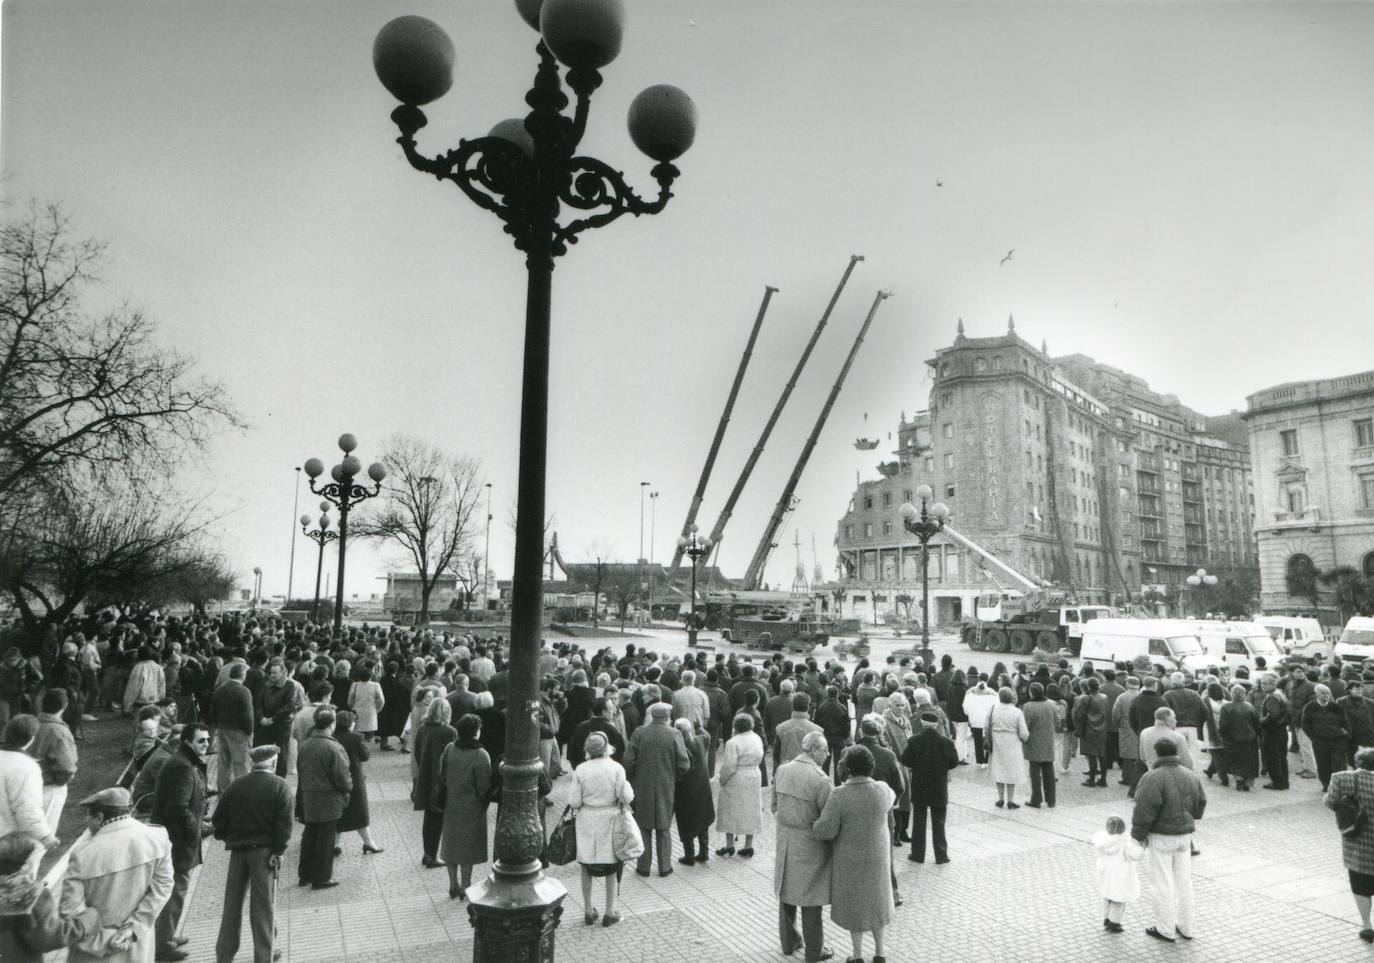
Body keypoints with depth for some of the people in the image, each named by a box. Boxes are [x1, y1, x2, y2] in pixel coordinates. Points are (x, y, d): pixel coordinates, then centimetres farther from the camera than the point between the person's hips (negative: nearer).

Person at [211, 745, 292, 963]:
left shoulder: (235, 786, 2)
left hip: (238, 849, 3)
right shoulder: (279, 786, -9)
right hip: (264, 850, -3)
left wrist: (228, 838, 15)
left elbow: (218, 820, 1)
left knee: (233, 902, 16)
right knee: (264, 904, 6)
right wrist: (278, 851, -9)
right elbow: (285, 822, -15)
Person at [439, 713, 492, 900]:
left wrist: (445, 796, 11)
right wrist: (484, 803, 2)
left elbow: (441, 776, -1)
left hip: (451, 805, 4)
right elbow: (484, 786, -16)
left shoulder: (449, 749, -8)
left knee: (452, 844, 17)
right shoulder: (480, 755, -20)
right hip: (471, 807, -4)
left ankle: (453, 886, 27)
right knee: (468, 846, 10)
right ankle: (465, 888, 18)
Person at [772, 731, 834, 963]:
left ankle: (789, 942, 34)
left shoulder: (781, 770, -2)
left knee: (786, 892, 19)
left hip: (784, 840, 6)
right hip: (810, 843, -5)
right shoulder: (820, 779, -21)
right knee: (810, 898, 9)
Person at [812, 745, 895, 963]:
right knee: (875, 902, 24)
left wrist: (812, 824, -5)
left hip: (849, 860, -3)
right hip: (877, 857, 3)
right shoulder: (883, 790, -16)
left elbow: (826, 830, -26)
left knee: (854, 905, 17)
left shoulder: (839, 794, -26)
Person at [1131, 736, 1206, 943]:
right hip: (1185, 835, 7)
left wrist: (1138, 835, -8)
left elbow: (1144, 810, -21)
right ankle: (1186, 928, 27)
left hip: (1160, 838, -7)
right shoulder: (1191, 776, 1)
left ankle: (1165, 930, 13)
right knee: (1184, 882, 17)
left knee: (1162, 884, 5)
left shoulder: (1152, 778, -22)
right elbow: (1201, 803, 11)